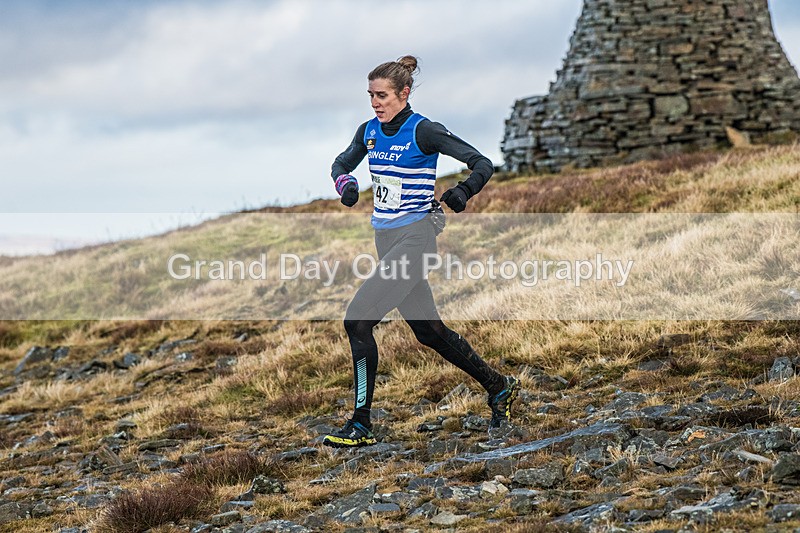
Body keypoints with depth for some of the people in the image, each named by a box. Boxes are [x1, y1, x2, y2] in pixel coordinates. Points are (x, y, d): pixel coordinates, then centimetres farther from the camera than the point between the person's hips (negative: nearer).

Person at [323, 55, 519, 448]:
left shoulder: (423, 132, -12)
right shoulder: (370, 131, 7)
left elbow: (483, 164, -12)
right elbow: (342, 163, 22)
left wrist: (462, 192, -32)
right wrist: (345, 183, -1)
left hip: (413, 240, -8)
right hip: (385, 241, 8)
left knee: (357, 320, -16)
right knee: (429, 331, 14)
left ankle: (361, 426, -9)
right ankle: (498, 388, 32)